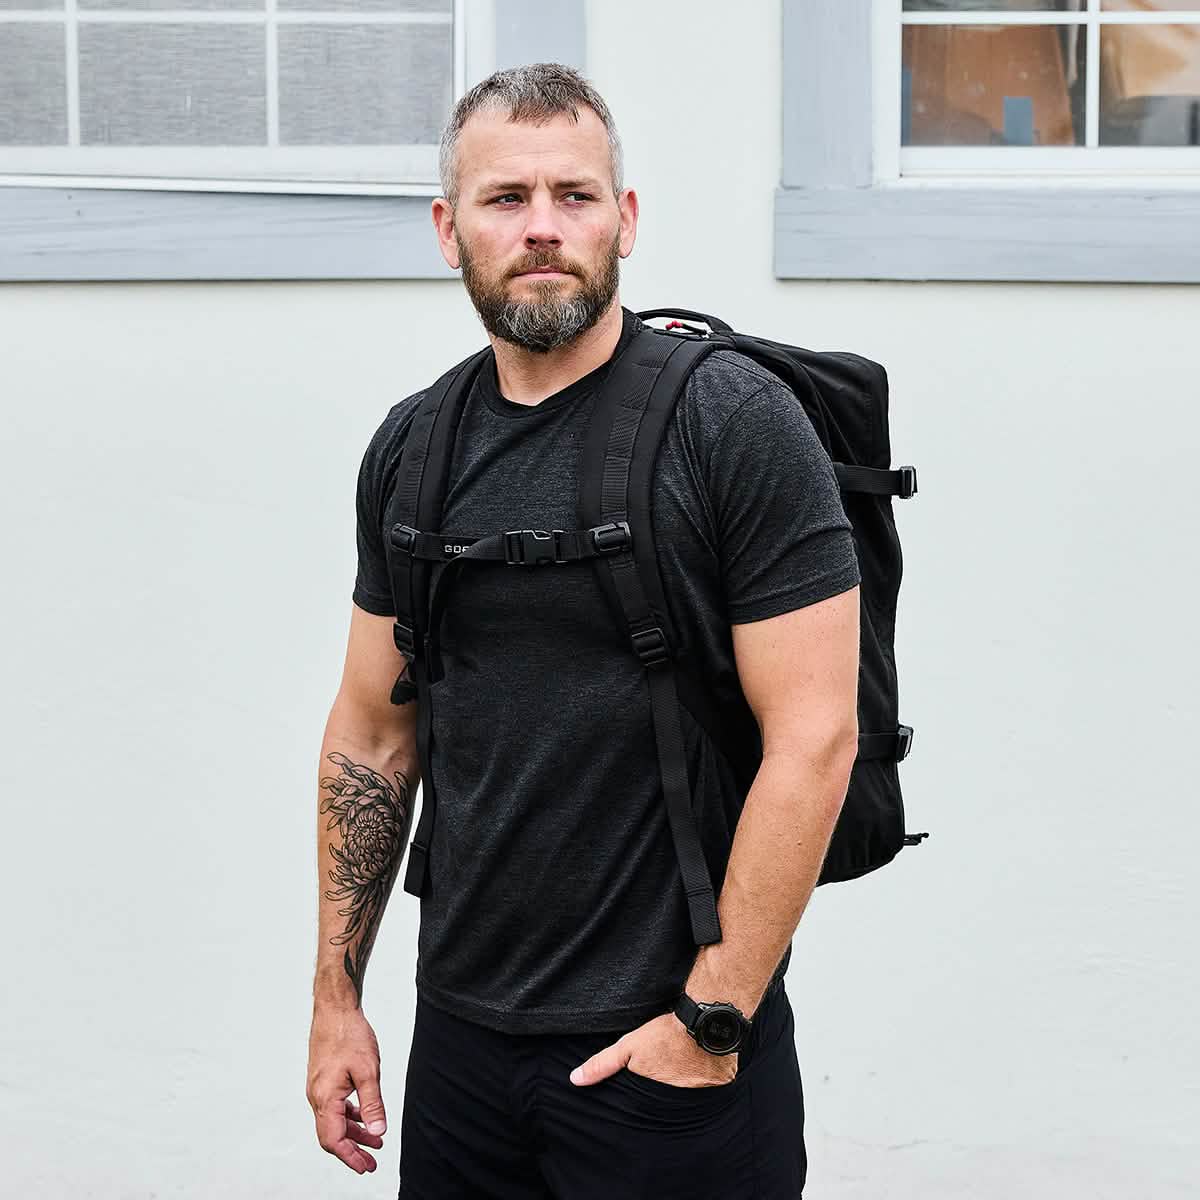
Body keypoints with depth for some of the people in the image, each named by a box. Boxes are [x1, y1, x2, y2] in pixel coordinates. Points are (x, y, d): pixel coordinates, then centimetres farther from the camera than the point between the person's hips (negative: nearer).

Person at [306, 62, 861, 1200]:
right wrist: (336, 996, 9)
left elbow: (813, 736, -15)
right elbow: (373, 730, 11)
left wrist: (714, 1019, -16)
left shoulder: (734, 422, -11)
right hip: (460, 1033, 5)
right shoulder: (412, 446, 5)